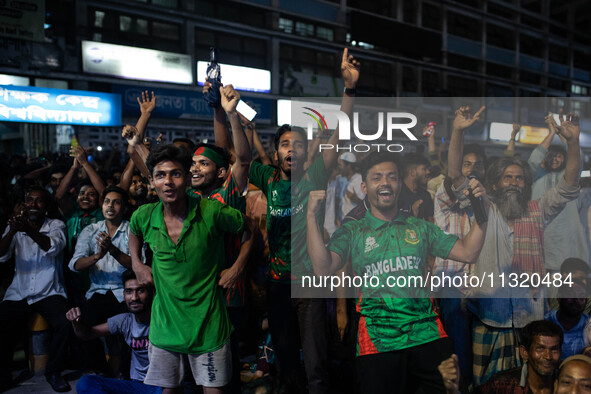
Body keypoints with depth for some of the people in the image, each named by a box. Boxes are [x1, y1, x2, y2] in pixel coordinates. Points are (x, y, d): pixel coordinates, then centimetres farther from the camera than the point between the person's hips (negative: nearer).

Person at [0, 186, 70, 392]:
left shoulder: (56, 225, 1)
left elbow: (53, 247, -20)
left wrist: (29, 230, -38)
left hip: (49, 292, -2)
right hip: (18, 293, 2)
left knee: (63, 324, -27)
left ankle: (53, 372, -3)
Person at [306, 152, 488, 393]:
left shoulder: (420, 228, 12)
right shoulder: (351, 233, 4)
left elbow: (468, 253, 9)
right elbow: (323, 269, -12)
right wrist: (311, 216, -16)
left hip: (427, 336, 2)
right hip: (377, 343, -2)